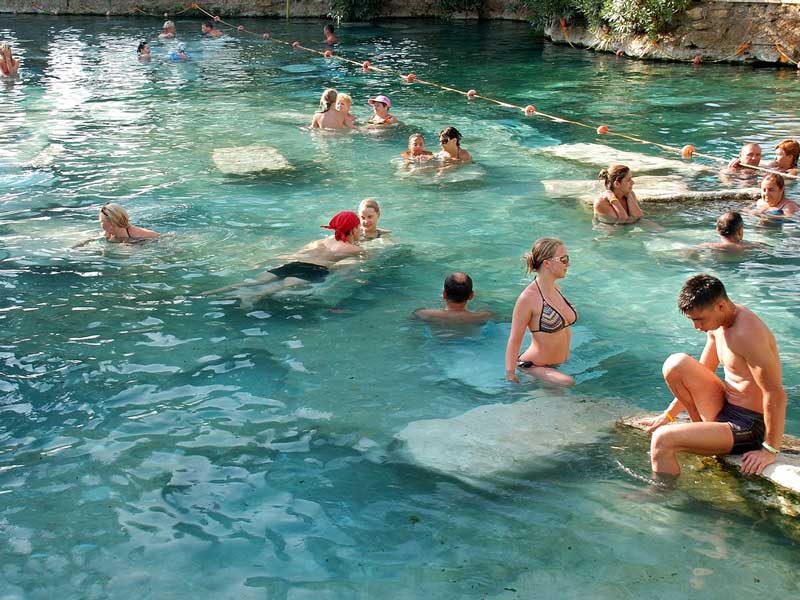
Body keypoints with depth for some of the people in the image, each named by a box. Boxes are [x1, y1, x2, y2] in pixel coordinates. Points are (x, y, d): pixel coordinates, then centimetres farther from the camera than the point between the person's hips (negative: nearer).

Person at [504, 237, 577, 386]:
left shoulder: (556, 289, 7)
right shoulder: (528, 297, -18)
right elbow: (514, 340, -15)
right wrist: (510, 375, -15)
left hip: (559, 366, 9)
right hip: (534, 368, -9)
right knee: (568, 383, -28)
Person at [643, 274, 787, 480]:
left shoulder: (747, 334, -26)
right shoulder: (717, 324, 3)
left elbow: (776, 395, -26)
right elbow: (701, 374, 16)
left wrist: (770, 450, -20)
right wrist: (669, 414, 15)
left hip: (750, 427, -9)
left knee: (663, 439, -22)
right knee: (676, 364, -2)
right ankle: (704, 429, 11)